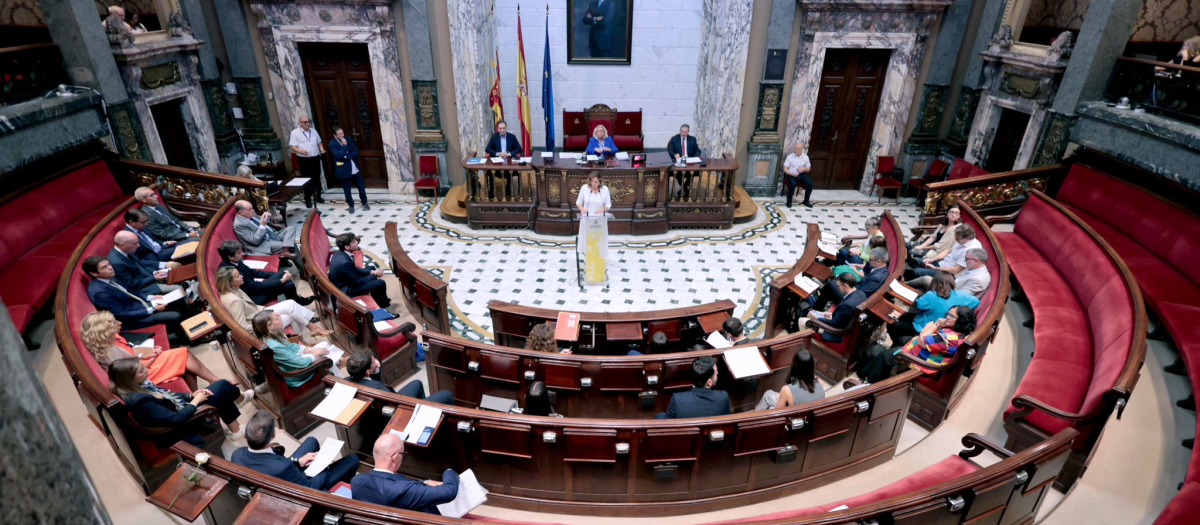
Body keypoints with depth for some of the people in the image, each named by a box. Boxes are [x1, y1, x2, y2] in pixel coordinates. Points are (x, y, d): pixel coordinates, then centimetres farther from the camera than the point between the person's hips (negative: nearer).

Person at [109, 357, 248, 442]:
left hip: (181, 411, 8)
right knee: (221, 387, -6)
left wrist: (191, 395, -2)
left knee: (222, 384, 4)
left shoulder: (139, 386, -6)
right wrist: (195, 401, -15)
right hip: (179, 428, -8)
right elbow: (176, 419, -29)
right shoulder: (140, 401, -33)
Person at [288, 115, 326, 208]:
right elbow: (292, 146, -10)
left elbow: (319, 142, 20)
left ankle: (317, 196, 28)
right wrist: (300, 151, -29)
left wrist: (321, 149, -1)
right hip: (304, 159, -5)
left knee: (316, 178, 13)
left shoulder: (313, 131, 9)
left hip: (315, 158, 5)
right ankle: (307, 199, 10)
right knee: (307, 179, -1)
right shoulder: (295, 132, -7)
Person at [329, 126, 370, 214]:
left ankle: (364, 203, 29)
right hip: (344, 170, -3)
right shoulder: (332, 143, -12)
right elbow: (339, 156, -24)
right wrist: (344, 145, -22)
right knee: (347, 190, 9)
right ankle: (351, 205, 26)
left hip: (355, 168, 3)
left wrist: (347, 156, -16)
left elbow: (356, 151, -3)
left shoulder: (348, 139, 0)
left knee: (361, 187, 10)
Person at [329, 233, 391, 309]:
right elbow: (358, 282, -22)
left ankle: (382, 301, 34)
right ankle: (384, 306, 17)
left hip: (344, 281, 10)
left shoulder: (340, 253, -5)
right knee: (381, 283, -9)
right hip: (345, 290, -10)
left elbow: (354, 269, 10)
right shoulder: (344, 262, -33)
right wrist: (375, 274, -8)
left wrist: (372, 272, 0)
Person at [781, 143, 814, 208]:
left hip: (801, 174, 3)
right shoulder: (790, 156, -8)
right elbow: (785, 169, -8)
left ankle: (806, 201, -1)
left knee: (810, 183, -21)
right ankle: (789, 201, -15)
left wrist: (804, 168, -13)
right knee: (793, 184, -35)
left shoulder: (805, 157, 1)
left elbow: (809, 169, 10)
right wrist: (792, 174, -24)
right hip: (791, 174, -3)